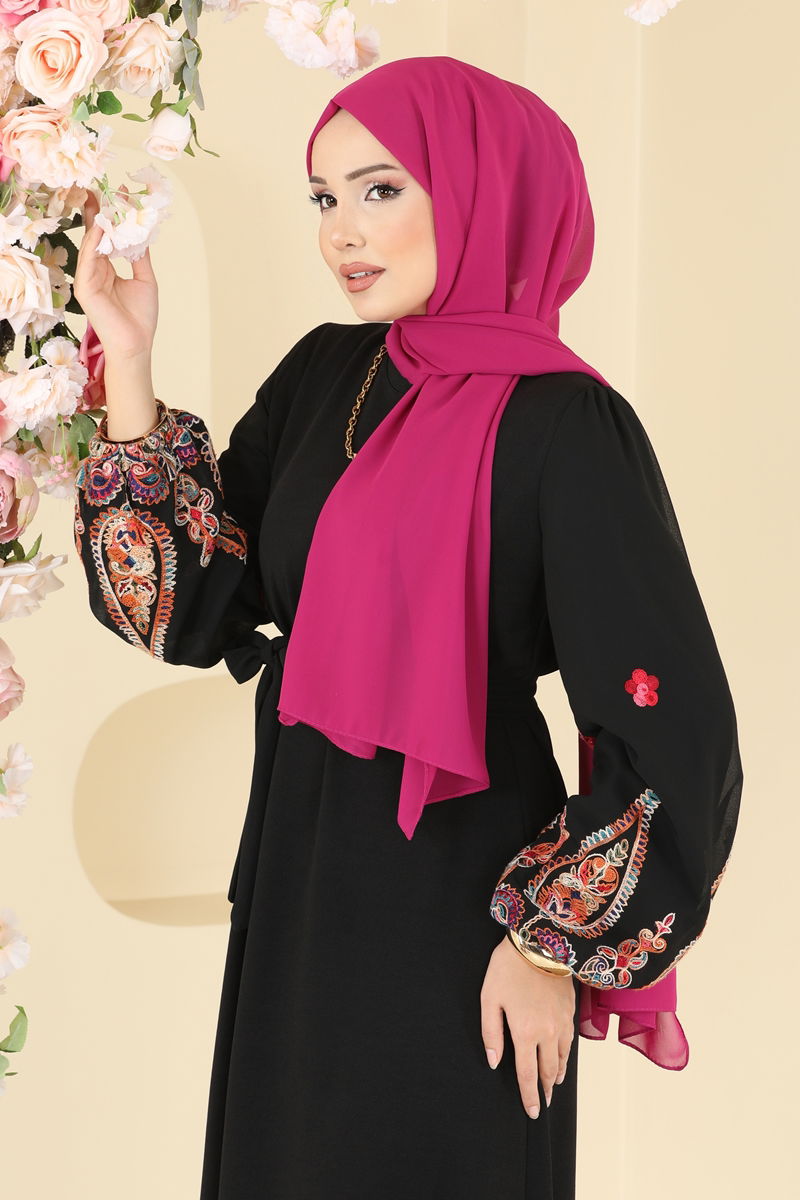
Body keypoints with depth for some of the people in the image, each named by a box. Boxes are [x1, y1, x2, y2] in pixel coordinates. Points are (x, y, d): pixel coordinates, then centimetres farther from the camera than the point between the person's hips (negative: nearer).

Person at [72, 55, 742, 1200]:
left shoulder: (564, 428, -19)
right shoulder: (325, 374, 1)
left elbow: (673, 739, -18)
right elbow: (196, 603, 0)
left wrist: (552, 944, -12)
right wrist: (129, 362, -5)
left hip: (453, 888, -6)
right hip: (297, 870, 7)